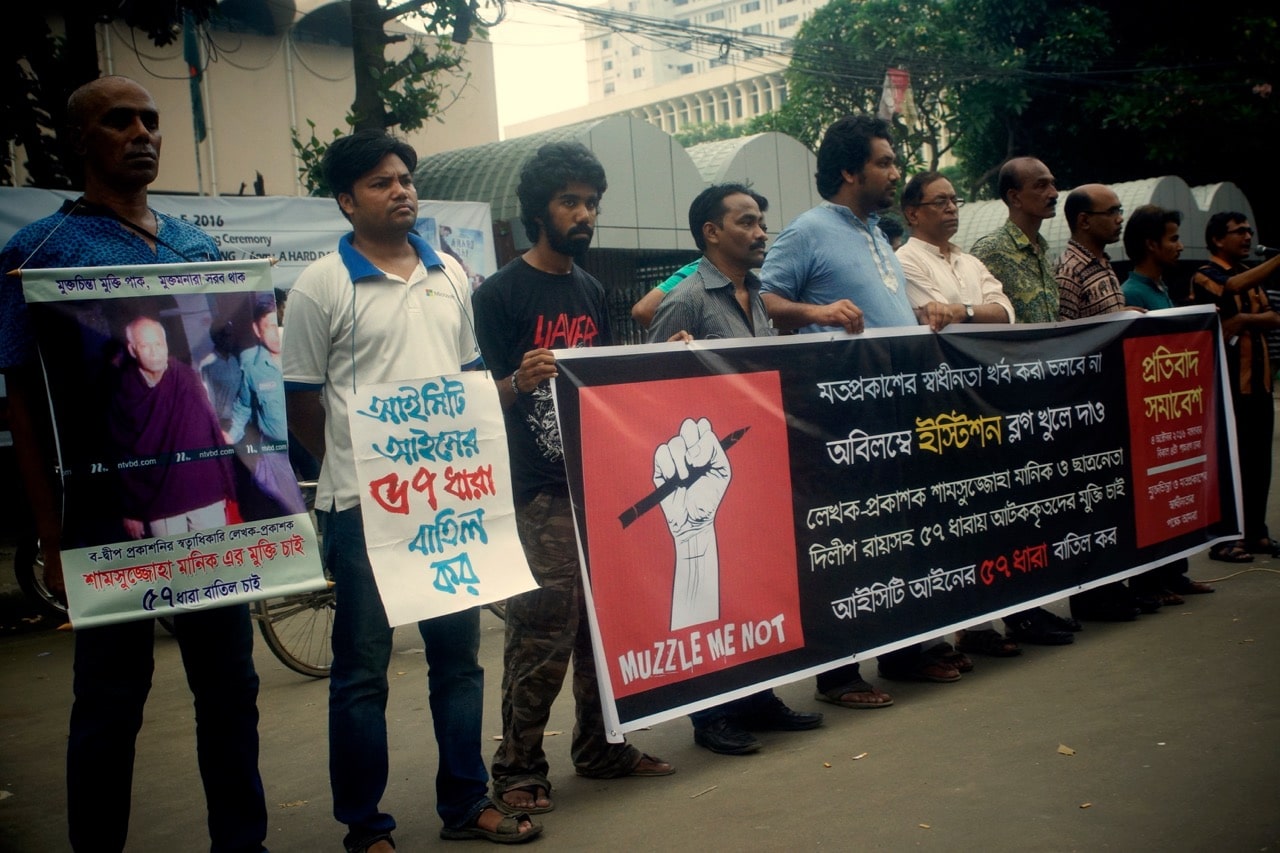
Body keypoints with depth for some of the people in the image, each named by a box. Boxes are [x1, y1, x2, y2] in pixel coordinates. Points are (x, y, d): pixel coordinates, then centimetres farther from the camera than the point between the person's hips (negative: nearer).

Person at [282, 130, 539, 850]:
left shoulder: (451, 275, 12)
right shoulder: (321, 287, -3)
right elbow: (301, 400, -1)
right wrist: (356, 466, -1)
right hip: (364, 504, -5)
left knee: (459, 653, 13)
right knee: (362, 669, 4)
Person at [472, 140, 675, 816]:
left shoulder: (592, 292, 15)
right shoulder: (500, 293, -5)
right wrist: (520, 383, -28)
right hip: (538, 493, -7)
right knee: (542, 634, -6)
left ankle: (601, 747, 25)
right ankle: (518, 768, 7)